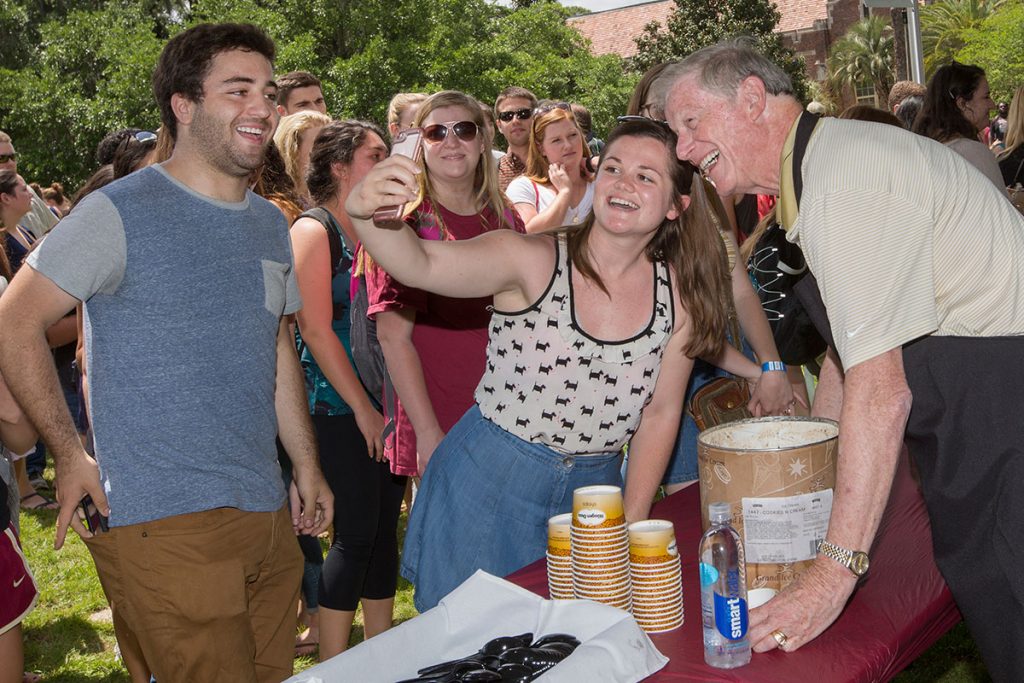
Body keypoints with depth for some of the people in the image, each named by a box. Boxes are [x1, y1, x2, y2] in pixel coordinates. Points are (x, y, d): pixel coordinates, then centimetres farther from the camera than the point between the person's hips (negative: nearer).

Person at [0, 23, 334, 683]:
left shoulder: (271, 224, 13)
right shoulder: (121, 213, -8)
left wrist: (307, 465, 18)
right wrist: (70, 454, -9)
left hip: (269, 510, 7)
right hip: (164, 523, -7)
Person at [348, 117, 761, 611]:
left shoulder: (679, 293, -4)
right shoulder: (534, 259, -15)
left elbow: (660, 413, 3)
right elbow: (422, 265, -31)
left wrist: (631, 527, 0)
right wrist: (367, 213, -52)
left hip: (593, 489, 4)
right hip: (487, 487, -3)